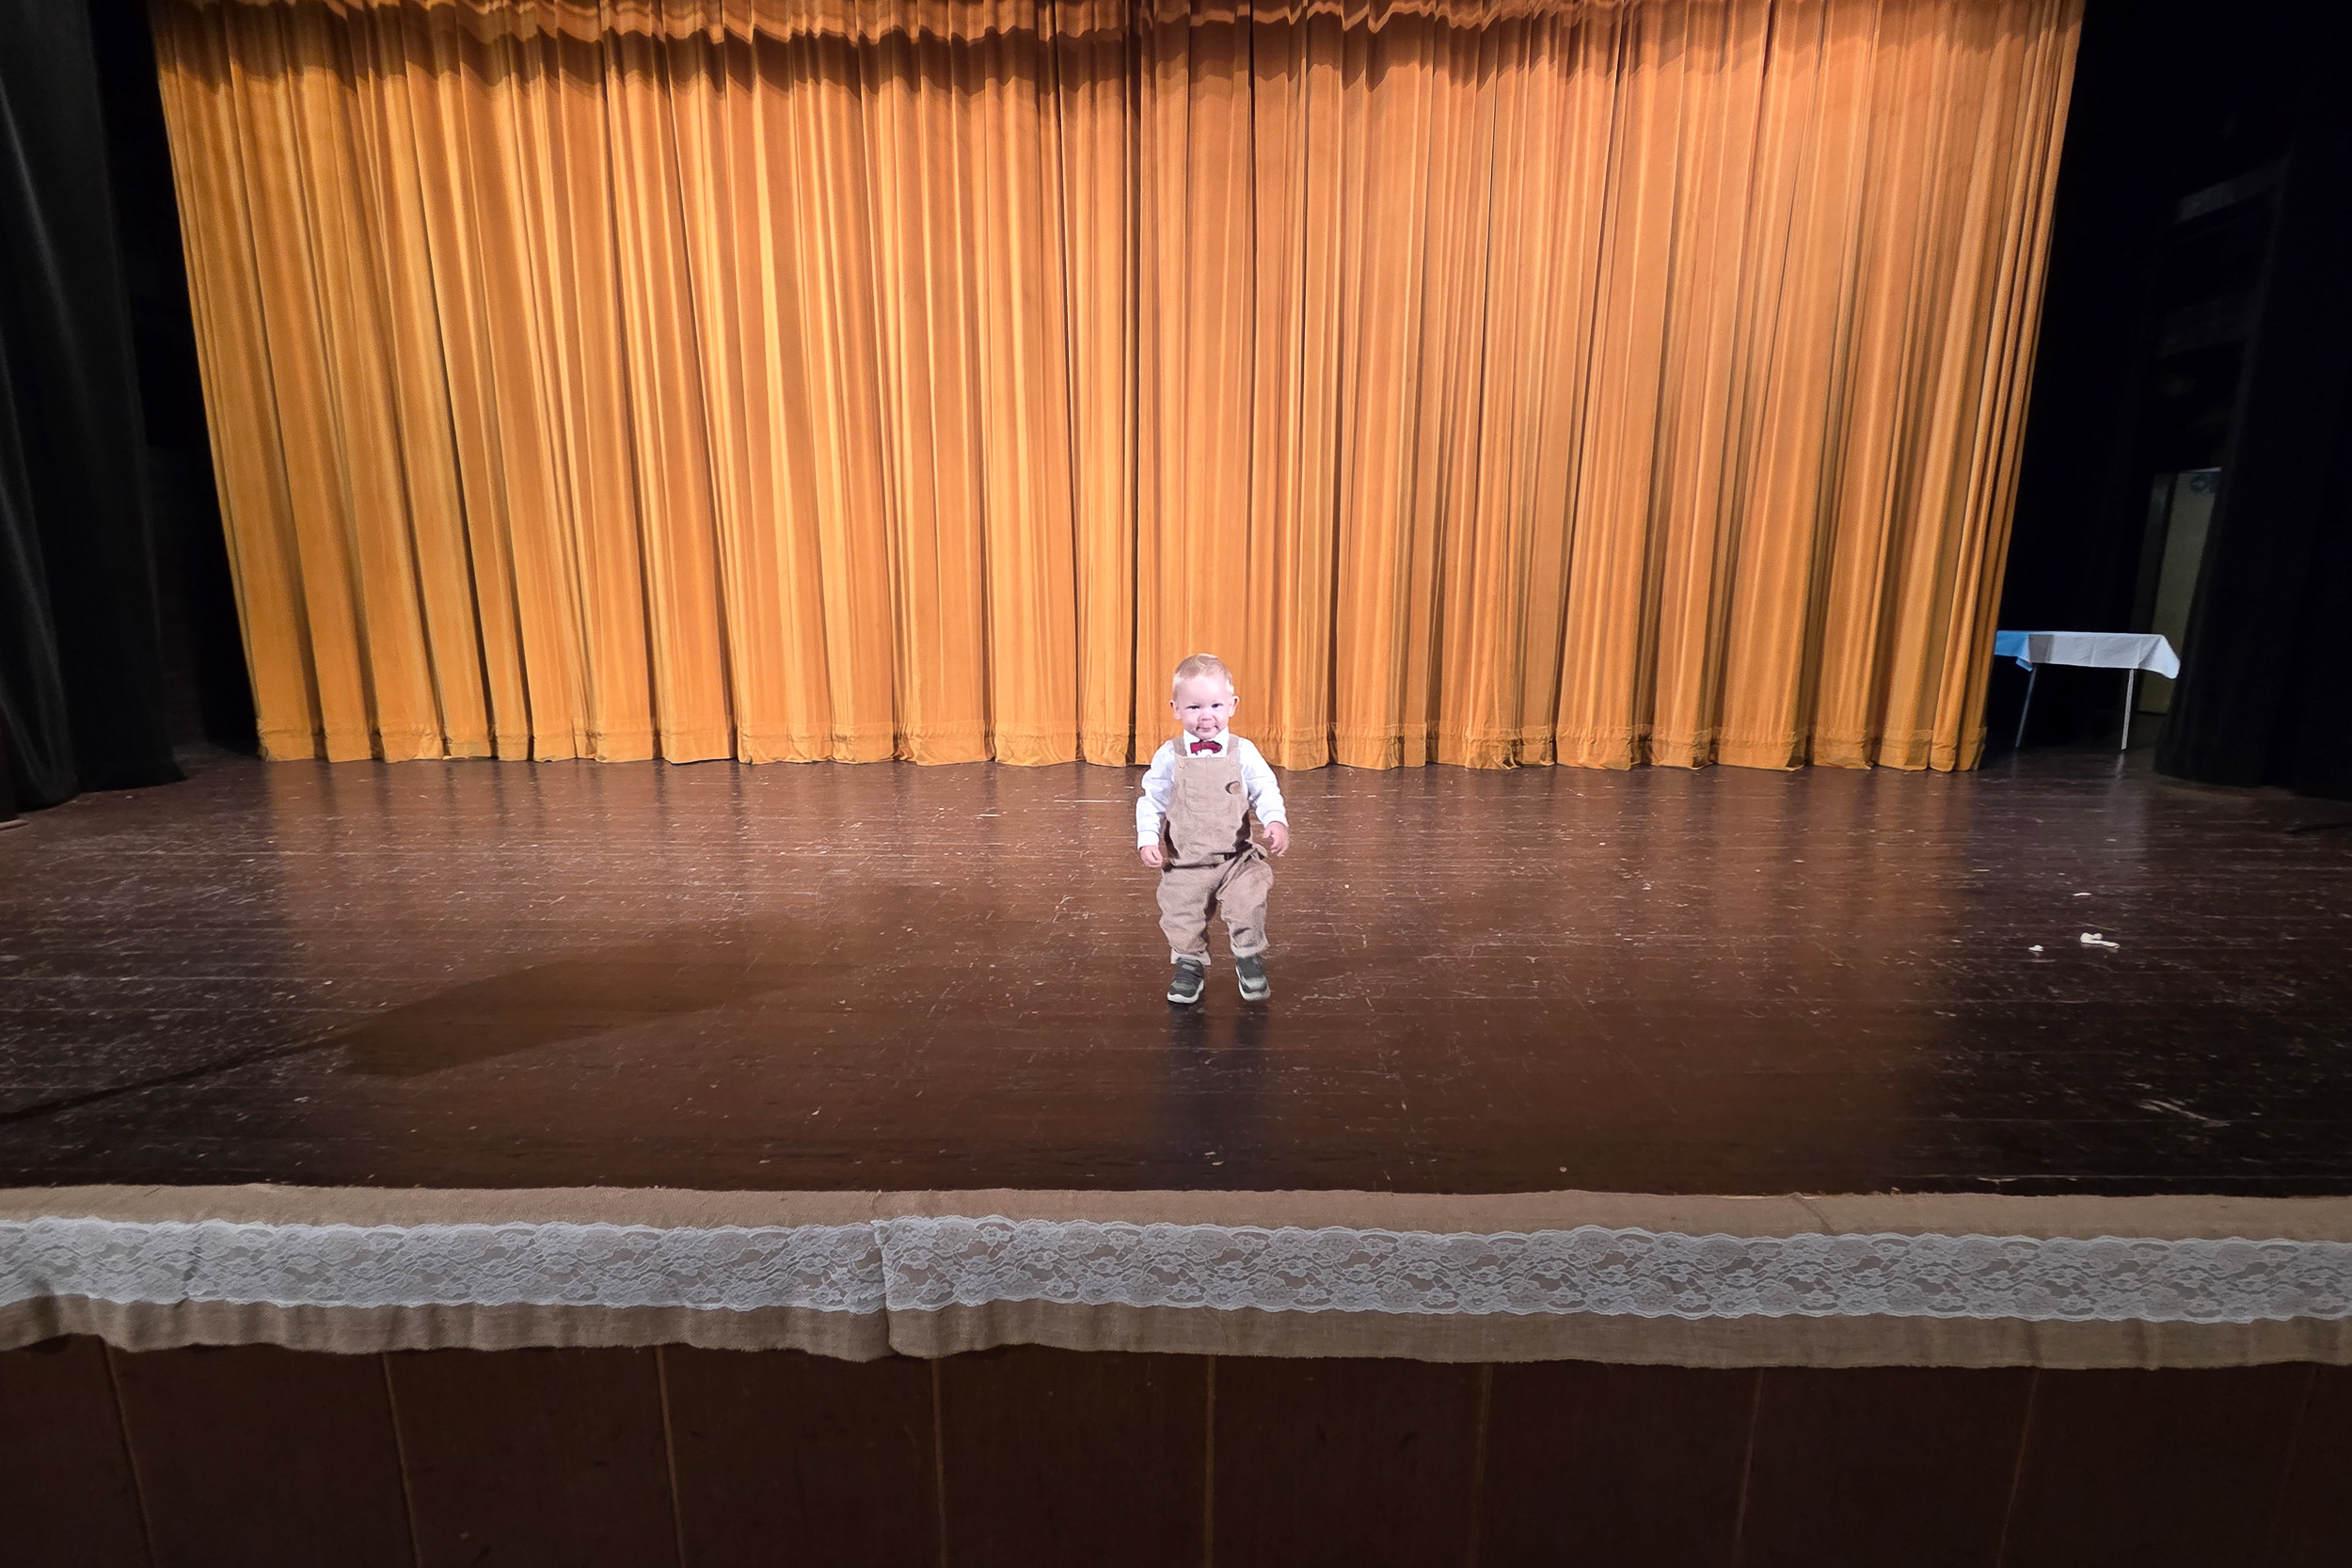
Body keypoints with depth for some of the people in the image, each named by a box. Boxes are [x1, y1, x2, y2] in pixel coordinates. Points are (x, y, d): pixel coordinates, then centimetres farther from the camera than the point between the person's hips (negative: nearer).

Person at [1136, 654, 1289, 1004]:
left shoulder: (1243, 752, -3)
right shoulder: (1169, 757, -3)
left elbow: (1265, 791, -3)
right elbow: (1151, 801, 2)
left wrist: (1277, 822, -22)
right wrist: (1148, 839, -11)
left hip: (1237, 858, -1)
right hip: (1184, 863, 1)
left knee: (1248, 908, -12)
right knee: (1182, 918, 6)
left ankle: (1250, 960, 16)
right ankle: (1190, 965, 31)